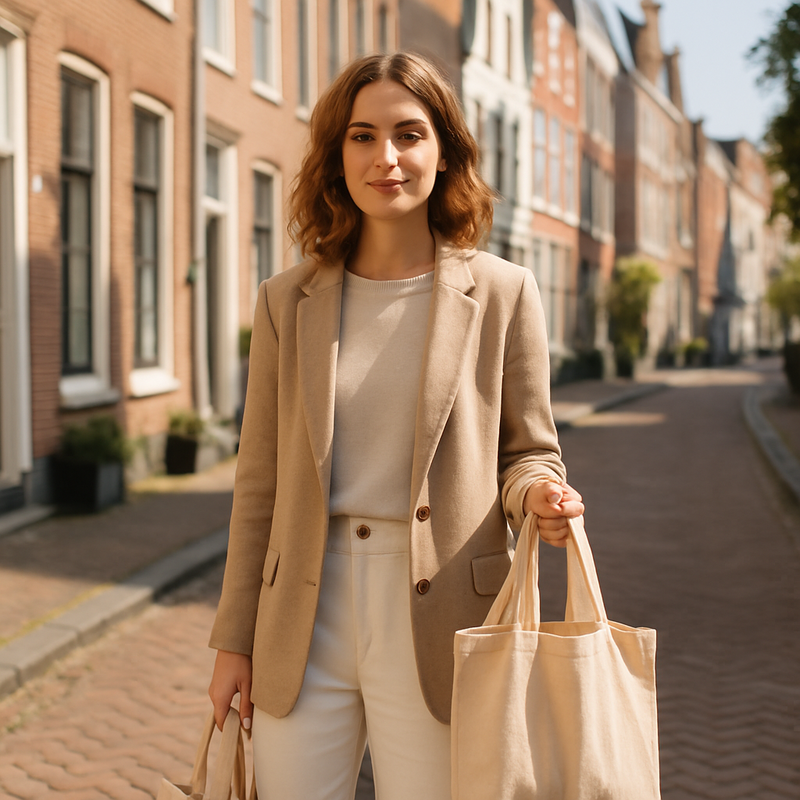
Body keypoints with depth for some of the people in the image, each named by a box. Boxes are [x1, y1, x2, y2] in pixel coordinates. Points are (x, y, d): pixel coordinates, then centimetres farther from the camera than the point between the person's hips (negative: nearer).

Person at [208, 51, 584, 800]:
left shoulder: (502, 293, 0)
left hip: (436, 627, -2)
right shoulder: (287, 301, 6)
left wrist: (538, 494, -17)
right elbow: (260, 484, 9)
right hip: (303, 625, 2)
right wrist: (233, 640, 8)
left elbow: (527, 451, 7)